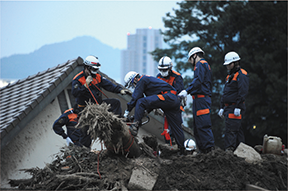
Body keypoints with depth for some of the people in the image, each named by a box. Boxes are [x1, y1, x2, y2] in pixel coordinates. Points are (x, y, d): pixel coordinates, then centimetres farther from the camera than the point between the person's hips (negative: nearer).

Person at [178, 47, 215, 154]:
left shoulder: (201, 64, -5)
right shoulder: (205, 65, 27)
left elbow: (198, 80, -20)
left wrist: (187, 91, -25)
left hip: (201, 99, -10)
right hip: (203, 99, 10)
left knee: (202, 125, -15)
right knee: (197, 125, 11)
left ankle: (209, 148, -19)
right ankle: (202, 149, 11)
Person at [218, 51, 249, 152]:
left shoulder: (241, 75, -9)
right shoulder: (230, 76, 22)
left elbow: (243, 92, -18)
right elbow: (225, 93, 26)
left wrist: (238, 107, -23)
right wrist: (222, 107, 21)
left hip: (235, 108, -10)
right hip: (228, 108, 10)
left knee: (231, 130, -15)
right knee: (237, 130, 10)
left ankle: (229, 150, -20)